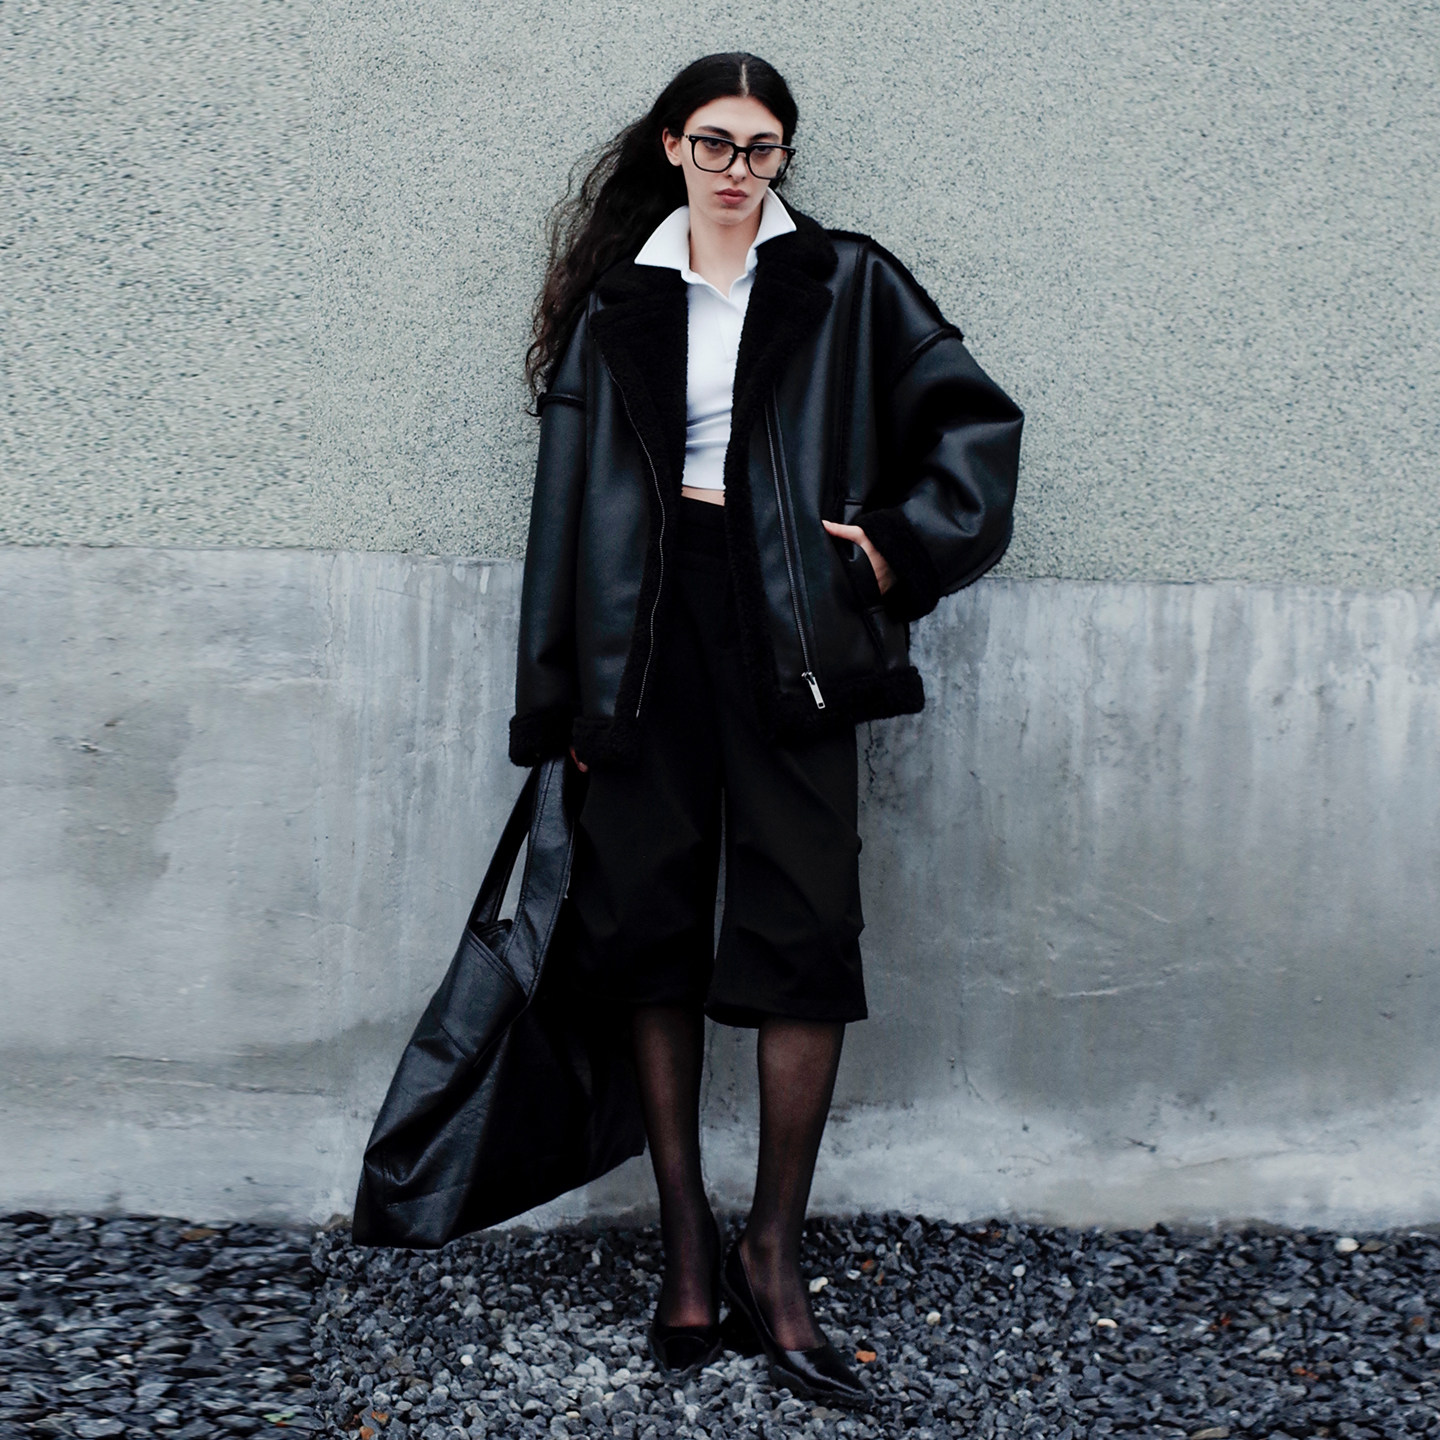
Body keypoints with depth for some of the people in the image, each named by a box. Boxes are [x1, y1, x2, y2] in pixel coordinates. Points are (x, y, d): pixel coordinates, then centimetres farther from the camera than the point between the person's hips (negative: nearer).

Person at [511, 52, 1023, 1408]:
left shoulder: (844, 283, 9)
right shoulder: (617, 305, 12)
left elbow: (977, 419, 11)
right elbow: (570, 497, 9)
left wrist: (904, 542, -2)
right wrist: (563, 699, 5)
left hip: (788, 626, -1)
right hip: (651, 625, 2)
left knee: (805, 937, -7)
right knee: (654, 931, 2)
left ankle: (770, 1251, 7)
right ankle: (686, 1245, 13)